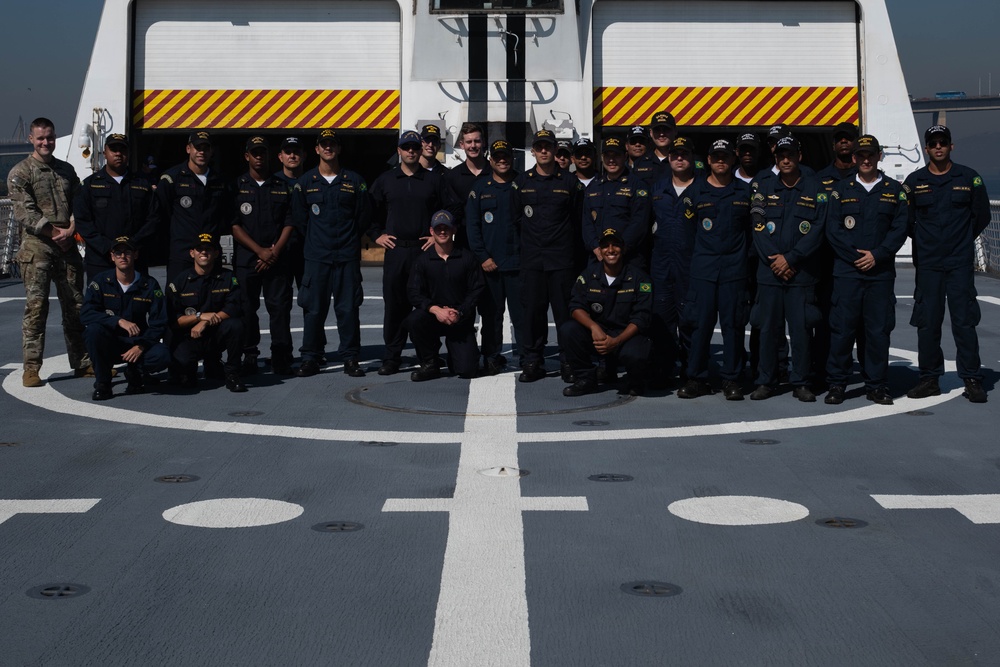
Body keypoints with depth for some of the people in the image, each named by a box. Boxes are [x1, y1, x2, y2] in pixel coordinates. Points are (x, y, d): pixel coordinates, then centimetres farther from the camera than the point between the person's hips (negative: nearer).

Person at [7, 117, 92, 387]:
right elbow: (25, 213, -9)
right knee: (36, 306, -9)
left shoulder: (66, 170, 15)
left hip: (68, 247, 5)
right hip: (36, 246, -5)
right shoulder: (20, 173, -1)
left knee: (75, 305, 9)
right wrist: (55, 232, -13)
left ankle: (82, 362, 18)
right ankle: (31, 368, -5)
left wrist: (71, 231, -7)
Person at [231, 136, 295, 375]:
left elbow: (288, 223, 7)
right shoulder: (237, 187, 7)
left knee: (280, 308, -3)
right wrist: (260, 251, -9)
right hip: (246, 260, -1)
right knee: (246, 309, 0)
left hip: (277, 259, 1)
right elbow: (234, 225, -1)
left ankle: (281, 359, 0)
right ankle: (249, 357, 7)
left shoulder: (282, 186, 12)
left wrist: (275, 252, -6)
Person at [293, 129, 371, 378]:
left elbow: (364, 216, 10)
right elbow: (298, 217, 10)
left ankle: (351, 358, 7)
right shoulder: (305, 182, 6)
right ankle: (310, 359, 7)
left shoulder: (354, 181, 6)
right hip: (316, 256, 0)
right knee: (313, 308, 1)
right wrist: (313, 241, 9)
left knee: (348, 308, 0)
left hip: (348, 256, 0)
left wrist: (350, 239, 9)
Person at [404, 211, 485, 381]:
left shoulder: (467, 258, -2)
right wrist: (435, 309, -22)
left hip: (461, 320, -1)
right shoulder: (423, 260, 0)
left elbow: (477, 290, -1)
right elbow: (414, 293, -5)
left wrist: (459, 312, -15)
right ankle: (429, 364, -10)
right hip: (433, 315, 1)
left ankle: (455, 352, 26)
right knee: (413, 320, -34)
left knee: (466, 370, -14)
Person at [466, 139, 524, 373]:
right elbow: (472, 225, 5)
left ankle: (525, 355, 4)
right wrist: (482, 257, -4)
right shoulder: (480, 188, 9)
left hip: (518, 262, -1)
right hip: (489, 263, 1)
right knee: (491, 313, 4)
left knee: (521, 311, -3)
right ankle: (492, 357, 12)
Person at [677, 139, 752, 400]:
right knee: (700, 323, -1)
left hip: (734, 268, 0)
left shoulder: (745, 191, 8)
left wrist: (743, 254, 8)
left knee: (733, 324, 1)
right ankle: (697, 379, 6)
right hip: (703, 268, 0)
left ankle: (731, 379, 8)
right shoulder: (695, 191, 7)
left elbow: (752, 228, 13)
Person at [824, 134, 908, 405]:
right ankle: (836, 384, 6)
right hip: (846, 270, -1)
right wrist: (855, 256, -9)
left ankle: (876, 385, 11)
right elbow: (832, 230, 1)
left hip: (881, 271, 1)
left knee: (879, 329, 3)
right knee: (842, 327, -3)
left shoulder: (895, 190, 9)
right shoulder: (841, 190, 7)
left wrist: (877, 255, -9)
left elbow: (900, 228, 2)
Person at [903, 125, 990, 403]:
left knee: (964, 322, -3)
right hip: (927, 264, 1)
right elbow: (905, 220, 12)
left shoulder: (969, 178, 3)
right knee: (927, 323, 3)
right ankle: (930, 379, 12)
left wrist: (963, 240, 9)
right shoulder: (914, 181, 5)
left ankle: (972, 381, 2)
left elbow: (982, 215, 9)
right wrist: (922, 240, 9)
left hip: (960, 263, -1)